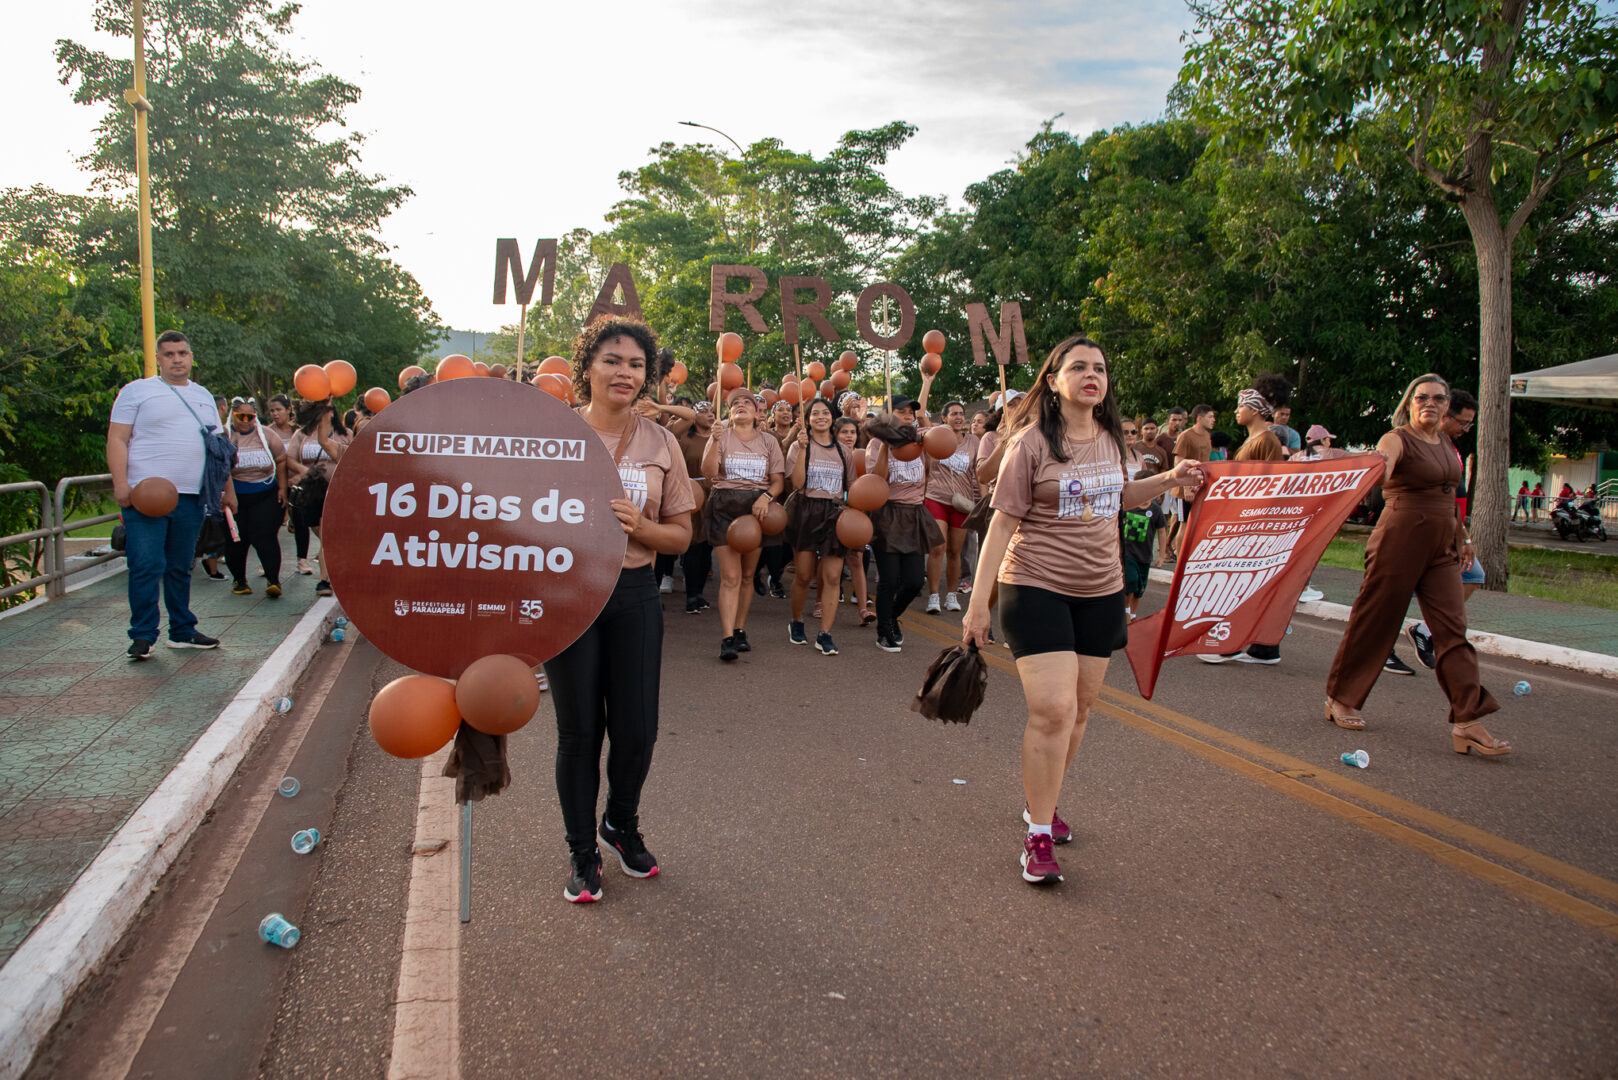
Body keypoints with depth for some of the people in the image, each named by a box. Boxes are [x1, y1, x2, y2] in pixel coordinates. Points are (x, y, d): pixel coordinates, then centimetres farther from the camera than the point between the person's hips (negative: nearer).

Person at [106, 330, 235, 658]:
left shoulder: (203, 396, 19)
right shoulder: (137, 391, 4)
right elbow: (117, 440, -3)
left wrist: (228, 489, 19)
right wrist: (120, 484, -14)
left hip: (190, 496, 5)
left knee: (180, 568, 11)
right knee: (146, 567, -9)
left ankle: (182, 632, 18)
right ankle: (142, 637, -1)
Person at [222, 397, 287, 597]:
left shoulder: (266, 435, 2)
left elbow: (281, 460, 9)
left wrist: (282, 488, 5)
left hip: (266, 496, 0)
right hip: (235, 497, 0)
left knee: (264, 536, -12)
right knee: (236, 540, 4)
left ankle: (273, 580, -17)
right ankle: (239, 580, 20)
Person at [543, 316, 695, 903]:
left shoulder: (660, 442, 3)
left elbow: (681, 535, 4)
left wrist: (637, 525, -14)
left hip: (633, 595, 2)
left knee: (637, 727, 6)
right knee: (579, 729, 6)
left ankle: (621, 823, 36)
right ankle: (582, 850, 26)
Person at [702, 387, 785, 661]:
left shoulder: (768, 441, 11)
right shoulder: (721, 436, 6)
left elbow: (777, 481, 7)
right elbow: (708, 472, -7)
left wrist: (765, 497, -12)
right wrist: (715, 442, -19)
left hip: (757, 508, 2)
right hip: (725, 507, -2)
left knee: (748, 575, 6)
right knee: (731, 576, -10)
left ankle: (740, 631, 18)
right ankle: (728, 639, -11)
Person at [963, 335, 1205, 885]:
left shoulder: (1110, 439, 8)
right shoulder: (1031, 443, -10)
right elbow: (1003, 522, -11)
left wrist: (1168, 479, 8)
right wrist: (979, 602, -14)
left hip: (1100, 591, 6)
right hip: (1037, 587, -6)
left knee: (1079, 709, 11)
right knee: (1053, 710, -14)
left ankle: (1040, 803, 31)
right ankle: (1039, 836, -2)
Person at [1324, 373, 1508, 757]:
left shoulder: (1445, 442, 14)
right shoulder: (1396, 440, -10)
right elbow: (1377, 474, -31)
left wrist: (1461, 536, 25)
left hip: (1442, 546, 7)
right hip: (1401, 541, -7)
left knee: (1453, 628, -1)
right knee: (1375, 621, 2)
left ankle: (1467, 723, -2)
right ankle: (1340, 699, 18)